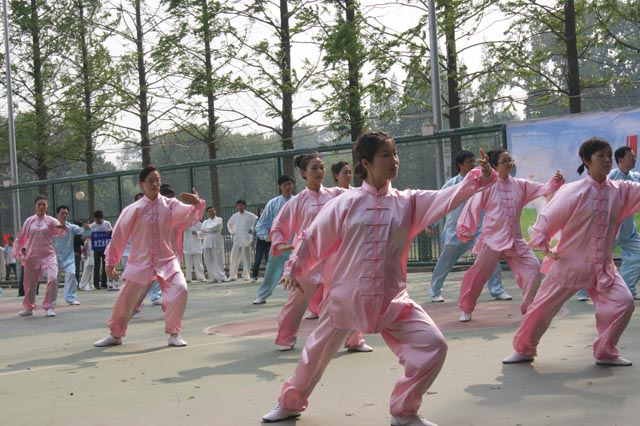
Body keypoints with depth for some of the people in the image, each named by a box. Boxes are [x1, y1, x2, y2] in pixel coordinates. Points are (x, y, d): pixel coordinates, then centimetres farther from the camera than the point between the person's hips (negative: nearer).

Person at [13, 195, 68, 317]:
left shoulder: (50, 221, 0)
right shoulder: (29, 221, 6)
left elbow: (59, 232, -20)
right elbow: (20, 238, 14)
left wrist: (63, 228, -42)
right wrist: (17, 253, 6)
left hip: (48, 255, -2)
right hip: (32, 256, 2)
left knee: (53, 279, -23)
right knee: (29, 283, 9)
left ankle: (49, 307, -10)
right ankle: (28, 307, 34)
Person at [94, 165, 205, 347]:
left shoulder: (170, 205, -2)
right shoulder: (134, 209, -5)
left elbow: (190, 215, -17)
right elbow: (119, 236, 0)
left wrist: (197, 203, -39)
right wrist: (111, 262, 3)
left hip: (167, 261, 0)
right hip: (140, 262, 0)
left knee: (179, 290, -20)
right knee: (125, 299, 6)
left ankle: (174, 334, -1)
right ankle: (115, 335, 32)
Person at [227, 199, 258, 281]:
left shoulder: (250, 215, 0)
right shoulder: (235, 216, 12)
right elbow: (229, 224, 27)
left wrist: (252, 229, -5)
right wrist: (232, 232, 16)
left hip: (246, 240, -3)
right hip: (236, 240, 3)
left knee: (246, 258, 1)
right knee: (234, 258, 1)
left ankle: (246, 275, 7)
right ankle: (232, 275, 6)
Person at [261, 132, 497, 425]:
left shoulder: (408, 202, 0)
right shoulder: (344, 204, -6)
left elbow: (448, 197, -11)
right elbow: (312, 239, 1)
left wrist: (482, 177, -25)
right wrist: (293, 269, -3)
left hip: (391, 300, 2)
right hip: (344, 297, -2)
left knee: (433, 345, -11)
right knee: (315, 355, 14)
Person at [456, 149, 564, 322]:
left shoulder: (520, 185, 4)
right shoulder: (487, 186, -7)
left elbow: (543, 189, 0)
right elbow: (473, 207, -7)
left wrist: (556, 182, -19)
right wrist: (464, 228, -10)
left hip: (516, 240, 4)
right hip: (492, 239, -4)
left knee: (533, 267, -7)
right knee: (478, 274, -1)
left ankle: (528, 308, 7)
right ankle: (466, 309, 19)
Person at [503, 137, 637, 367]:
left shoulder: (621, 191, -3)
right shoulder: (574, 192, -15)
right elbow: (547, 218, -10)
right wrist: (543, 245, -12)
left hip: (603, 267, 4)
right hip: (569, 264, -4)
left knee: (623, 302, -11)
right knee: (542, 307, 4)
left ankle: (605, 352, 9)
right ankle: (524, 349, 26)